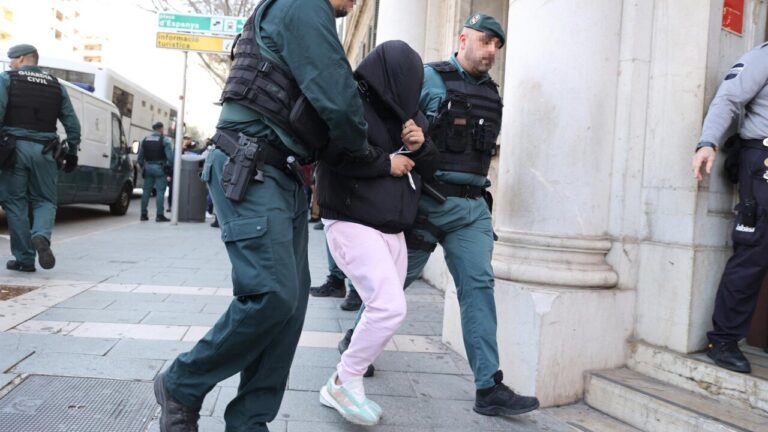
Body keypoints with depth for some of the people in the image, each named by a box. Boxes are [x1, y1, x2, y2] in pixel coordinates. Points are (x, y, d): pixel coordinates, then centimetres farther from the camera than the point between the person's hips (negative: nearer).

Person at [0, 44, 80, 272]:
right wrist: (72, 152, 17)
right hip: (44, 151, 2)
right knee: (45, 200, 12)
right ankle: (41, 236, -19)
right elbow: (73, 124, 10)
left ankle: (25, 259, 6)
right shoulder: (57, 86, 12)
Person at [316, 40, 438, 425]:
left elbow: (427, 169, 17)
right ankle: (345, 381, 3)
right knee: (390, 308, -18)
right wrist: (386, 163, -14)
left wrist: (420, 146, -5)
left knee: (384, 309, 9)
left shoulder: (407, 111, 14)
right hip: (352, 223, -8)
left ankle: (339, 389, 24)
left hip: (392, 230, 8)